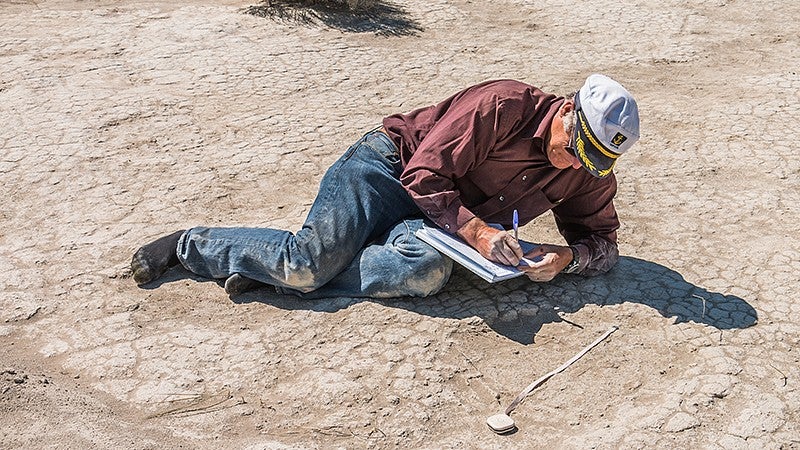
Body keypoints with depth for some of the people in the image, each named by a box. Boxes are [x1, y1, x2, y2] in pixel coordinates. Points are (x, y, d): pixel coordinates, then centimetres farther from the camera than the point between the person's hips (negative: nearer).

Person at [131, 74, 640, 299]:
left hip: (434, 222, 5)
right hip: (389, 167, -5)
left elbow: (603, 241, 9)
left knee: (428, 270, -31)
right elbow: (425, 175, -20)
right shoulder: (505, 105, -20)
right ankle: (189, 245, 5)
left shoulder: (589, 174, 1)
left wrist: (565, 257, -13)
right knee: (309, 259, -22)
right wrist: (477, 231, -28)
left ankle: (280, 272, -18)